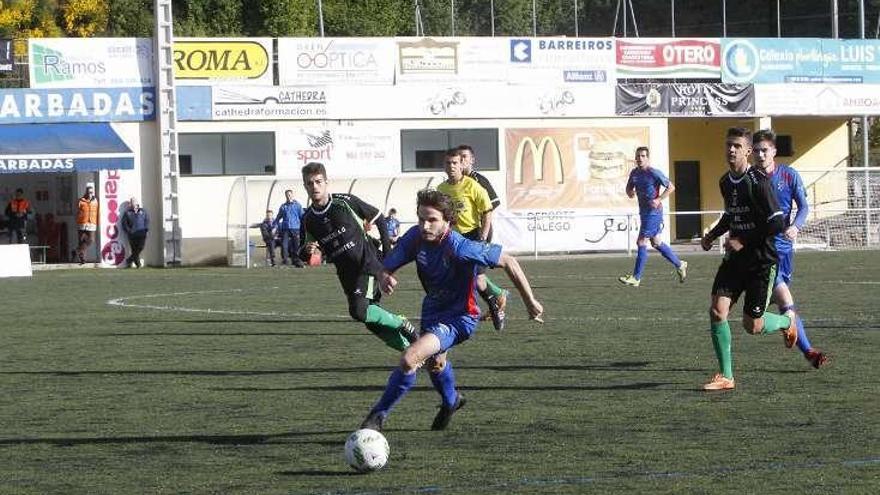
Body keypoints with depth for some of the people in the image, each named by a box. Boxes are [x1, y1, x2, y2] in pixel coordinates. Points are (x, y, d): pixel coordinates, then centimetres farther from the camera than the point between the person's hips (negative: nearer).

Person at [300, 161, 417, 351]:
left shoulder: (345, 202, -10)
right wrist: (307, 251, -13)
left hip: (367, 264, -5)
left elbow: (378, 218, 2)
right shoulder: (308, 220, 2)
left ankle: (401, 323, -4)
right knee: (373, 323, 4)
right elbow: (304, 255, 12)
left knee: (359, 310, -26)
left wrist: (387, 249, 0)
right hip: (347, 275, 5)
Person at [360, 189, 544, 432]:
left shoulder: (459, 248, -33)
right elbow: (387, 267, -10)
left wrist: (530, 302, -17)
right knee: (434, 362, 33)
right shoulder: (415, 237, -16)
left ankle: (378, 415, -7)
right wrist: (385, 279, -37)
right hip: (433, 309, 8)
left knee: (409, 360, -25)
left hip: (459, 318, -8)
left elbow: (508, 261, -23)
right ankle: (451, 400, 65)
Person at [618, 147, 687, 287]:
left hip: (653, 212, -9)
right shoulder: (634, 173, 9)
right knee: (656, 243, 16)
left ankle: (636, 278, -5)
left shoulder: (654, 173, -13)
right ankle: (679, 265, 31)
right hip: (643, 211, 9)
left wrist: (659, 200, -19)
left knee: (641, 243, -9)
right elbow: (629, 189, 20)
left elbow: (671, 187, -10)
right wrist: (630, 192, -4)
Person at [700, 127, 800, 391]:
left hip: (761, 260, -6)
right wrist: (712, 235, 10)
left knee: (752, 326, -1)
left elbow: (777, 223, -19)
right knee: (717, 311, -11)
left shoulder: (758, 182, -17)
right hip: (735, 258, 6)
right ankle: (726, 377, -2)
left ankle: (788, 320, 33)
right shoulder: (725, 182, 6)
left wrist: (743, 241, -18)